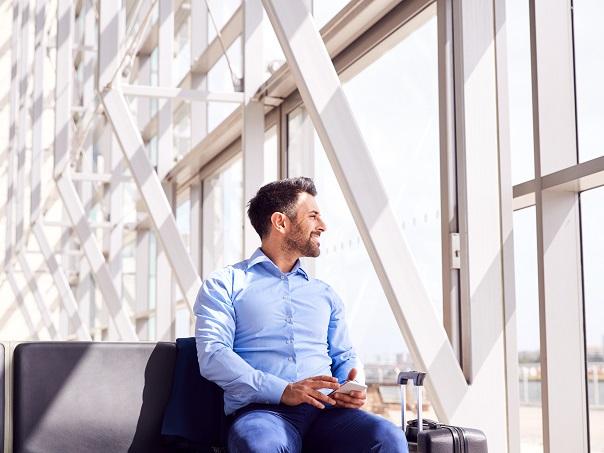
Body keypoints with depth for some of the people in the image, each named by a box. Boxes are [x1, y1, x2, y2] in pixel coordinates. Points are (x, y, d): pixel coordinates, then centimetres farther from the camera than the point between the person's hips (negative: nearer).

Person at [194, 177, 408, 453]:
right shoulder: (224, 284, 10)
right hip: (262, 410, -4)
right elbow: (212, 356, -4)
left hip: (326, 411, 4)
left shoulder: (325, 294, 27)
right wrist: (282, 391, -17)